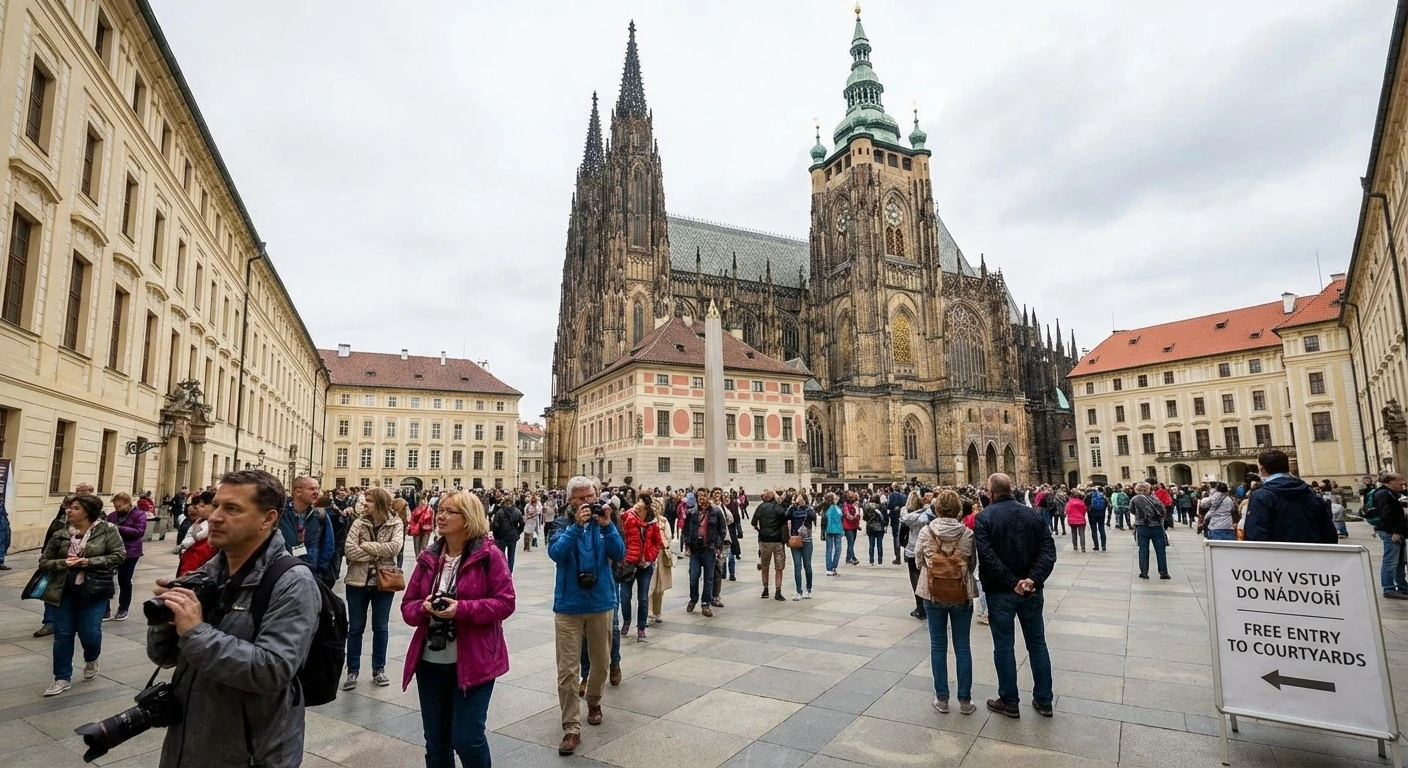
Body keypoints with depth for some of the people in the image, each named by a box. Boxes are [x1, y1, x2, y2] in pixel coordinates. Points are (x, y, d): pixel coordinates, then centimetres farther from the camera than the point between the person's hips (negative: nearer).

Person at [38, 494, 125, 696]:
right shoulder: (61, 534, 2)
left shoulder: (107, 529, -6)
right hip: (64, 591, 3)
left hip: (95, 591, -3)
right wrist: (63, 563, -14)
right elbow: (44, 562, 6)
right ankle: (63, 678, 20)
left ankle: (91, 661, 32)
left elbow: (120, 555, -10)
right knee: (62, 634, 7)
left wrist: (90, 562, -19)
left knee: (89, 632, -1)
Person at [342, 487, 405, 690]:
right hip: (358, 581, 1)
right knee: (355, 627, 11)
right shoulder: (359, 523, -3)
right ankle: (352, 671, 24)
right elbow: (350, 551, -13)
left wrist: (366, 546, -16)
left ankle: (379, 669, 25)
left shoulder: (395, 524, -4)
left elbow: (395, 547, -20)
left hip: (383, 582, -1)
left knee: (381, 627, 11)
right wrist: (379, 553, -15)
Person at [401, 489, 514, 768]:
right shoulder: (428, 557, 5)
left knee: (467, 739, -2)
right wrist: (423, 608, -15)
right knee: (435, 742, 17)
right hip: (430, 662, 5)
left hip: (473, 662, -5)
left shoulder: (489, 555, -11)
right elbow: (407, 605, 8)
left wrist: (462, 608, -23)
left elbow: (505, 603, -13)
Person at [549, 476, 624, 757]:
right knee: (567, 670, -2)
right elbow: (555, 553, -22)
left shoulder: (603, 521, -2)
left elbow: (619, 554, -11)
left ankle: (593, 701, 45)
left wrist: (607, 526, -24)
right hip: (568, 605, -2)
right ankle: (572, 728, 10)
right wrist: (577, 525, -31)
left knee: (601, 660, 19)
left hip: (601, 603, 3)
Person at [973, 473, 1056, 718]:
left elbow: (987, 557, -22)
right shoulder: (1032, 514, 2)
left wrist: (1012, 583, -17)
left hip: (1000, 592, -4)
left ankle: (1009, 702, 17)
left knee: (1004, 647, 7)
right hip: (1031, 592, 4)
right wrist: (1033, 579, -16)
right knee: (1037, 644, 15)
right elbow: (1048, 549, -7)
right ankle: (1043, 701, 25)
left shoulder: (984, 518, -11)